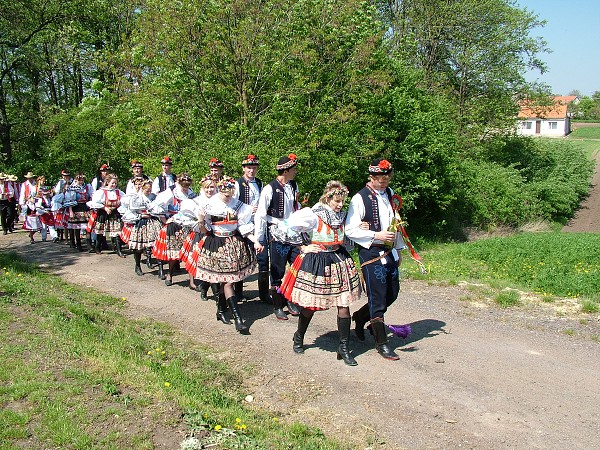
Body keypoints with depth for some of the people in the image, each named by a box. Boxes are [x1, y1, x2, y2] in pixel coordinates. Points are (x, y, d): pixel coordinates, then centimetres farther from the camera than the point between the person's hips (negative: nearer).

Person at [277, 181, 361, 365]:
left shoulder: (342, 216, 5)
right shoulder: (313, 215, -14)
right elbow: (286, 228, -18)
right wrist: (303, 248, -13)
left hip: (339, 260, 5)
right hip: (316, 263, -5)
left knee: (344, 305, -1)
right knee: (310, 306, 8)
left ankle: (344, 347, 10)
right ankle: (299, 338, 34)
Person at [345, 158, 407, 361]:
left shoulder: (389, 194, 11)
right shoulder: (360, 199, -12)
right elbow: (350, 230, -14)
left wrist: (398, 249, 21)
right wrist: (376, 235, -20)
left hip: (389, 252, 8)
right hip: (371, 254, -7)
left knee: (392, 293, 14)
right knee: (378, 298, -1)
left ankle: (360, 316, 36)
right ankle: (381, 344, 12)